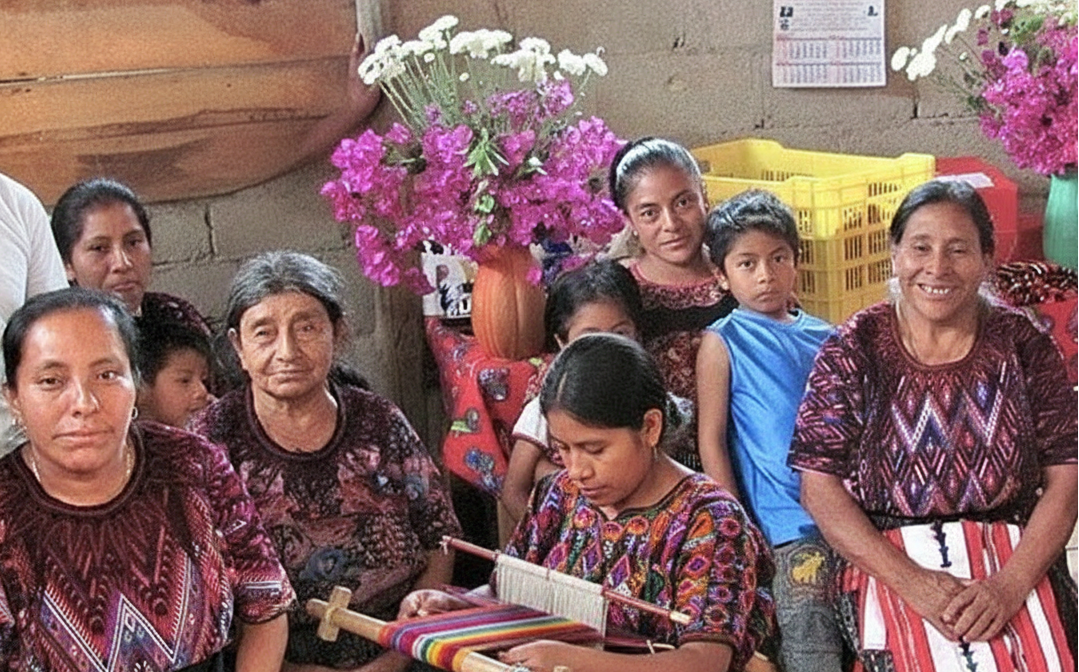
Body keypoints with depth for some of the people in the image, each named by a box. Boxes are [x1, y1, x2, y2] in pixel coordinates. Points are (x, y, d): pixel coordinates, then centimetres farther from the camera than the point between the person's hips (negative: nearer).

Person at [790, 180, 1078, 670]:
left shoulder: (1021, 345, 6)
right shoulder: (853, 351, 3)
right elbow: (820, 486, -3)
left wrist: (1010, 586, -13)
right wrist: (912, 582, -14)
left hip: (1016, 560, 2)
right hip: (888, 564, -1)